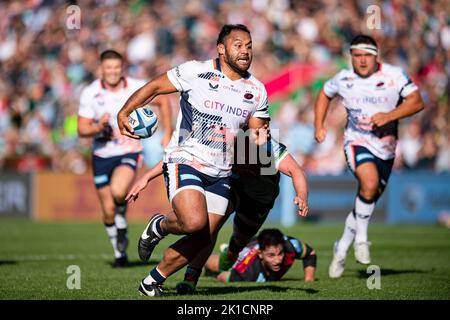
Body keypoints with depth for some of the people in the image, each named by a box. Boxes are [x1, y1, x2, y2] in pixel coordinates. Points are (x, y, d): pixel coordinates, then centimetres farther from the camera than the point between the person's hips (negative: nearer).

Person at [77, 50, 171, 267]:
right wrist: (99, 127, -28)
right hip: (102, 155, 2)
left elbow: (163, 101, 7)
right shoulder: (90, 93, -8)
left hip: (129, 152, -2)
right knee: (108, 211, 4)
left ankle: (122, 225, 1)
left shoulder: (137, 88, -9)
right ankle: (120, 253, 27)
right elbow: (82, 130, -7)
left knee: (118, 191, -31)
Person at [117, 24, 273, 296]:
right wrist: (124, 112, -11)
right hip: (184, 162, -5)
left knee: (202, 240, 1)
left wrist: (260, 137, -8)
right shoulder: (196, 72, -7)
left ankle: (152, 282, 20)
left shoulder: (257, 90, 7)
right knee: (194, 222, -27)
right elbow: (155, 86, 0)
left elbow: (258, 128, 16)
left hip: (220, 174, 5)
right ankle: (158, 227, 7)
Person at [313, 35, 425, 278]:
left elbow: (416, 102, -12)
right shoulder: (344, 79, -2)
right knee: (369, 182, -31)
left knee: (369, 201, 8)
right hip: (357, 142, -2)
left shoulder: (395, 75, -8)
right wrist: (319, 126, 7)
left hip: (386, 147, 2)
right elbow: (324, 95, 17)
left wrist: (389, 116, -25)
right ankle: (361, 238, -13)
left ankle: (341, 249, 27)